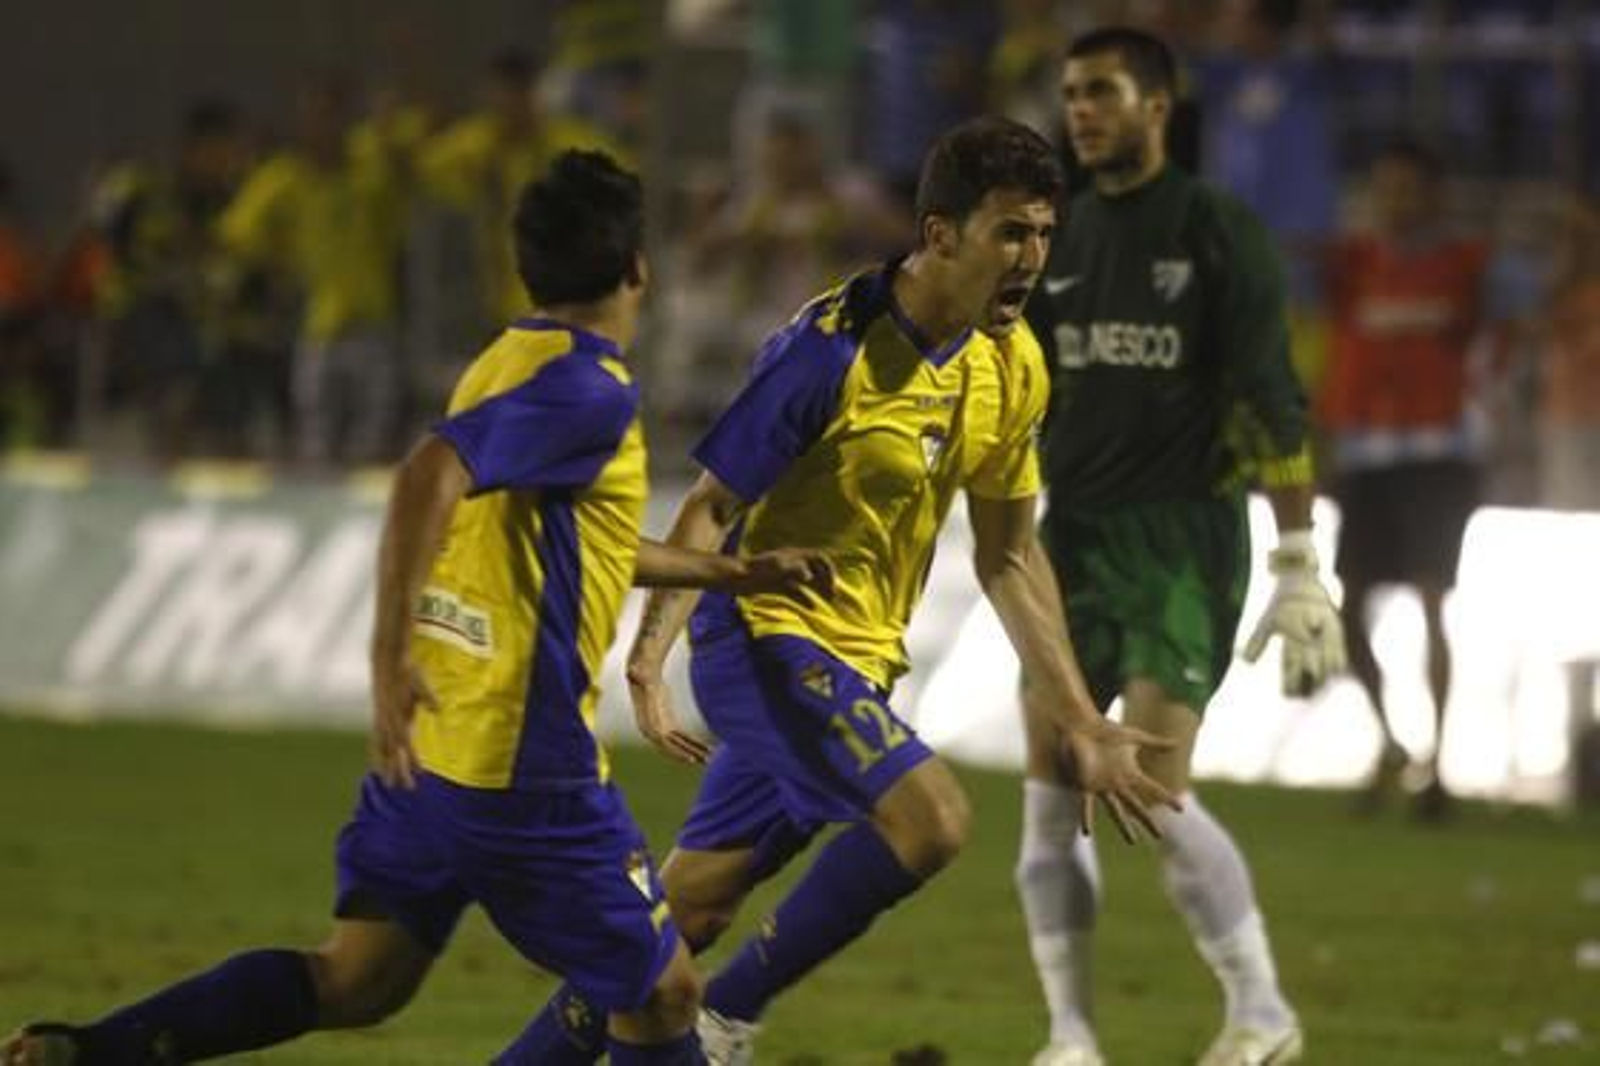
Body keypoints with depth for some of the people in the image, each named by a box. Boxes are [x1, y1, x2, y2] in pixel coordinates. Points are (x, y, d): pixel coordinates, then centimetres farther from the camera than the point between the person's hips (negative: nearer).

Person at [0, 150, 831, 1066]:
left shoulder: (513, 364, 15)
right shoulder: (589, 390, -15)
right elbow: (433, 475, -29)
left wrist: (725, 571, 36)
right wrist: (392, 654, -33)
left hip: (429, 747, 9)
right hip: (522, 762, -9)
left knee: (354, 983, 11)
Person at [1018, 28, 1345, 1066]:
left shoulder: (1218, 233, -6)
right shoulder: (1059, 239, 11)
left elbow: (1274, 406, -10)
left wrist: (1301, 567, -14)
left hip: (1184, 540, -6)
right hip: (1075, 537, 6)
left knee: (1154, 792, -13)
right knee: (1052, 798, -1)